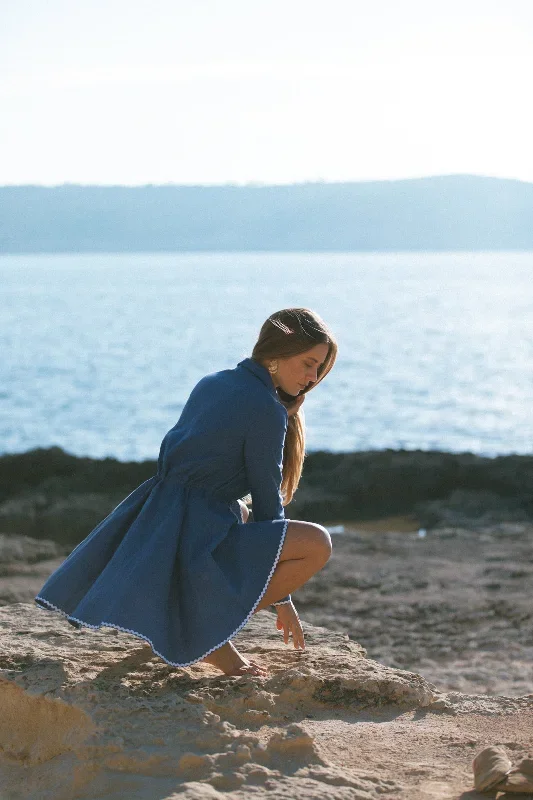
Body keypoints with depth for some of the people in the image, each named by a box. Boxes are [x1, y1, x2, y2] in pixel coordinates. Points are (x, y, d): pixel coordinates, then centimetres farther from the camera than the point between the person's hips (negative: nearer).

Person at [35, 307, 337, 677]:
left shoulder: (212, 383, 15)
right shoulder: (266, 411, -10)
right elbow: (266, 499, -6)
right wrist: (282, 598, 2)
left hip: (152, 525, 9)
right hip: (193, 535, -9)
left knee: (241, 513, 40)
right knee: (318, 544, -15)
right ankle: (211, 629, -9)